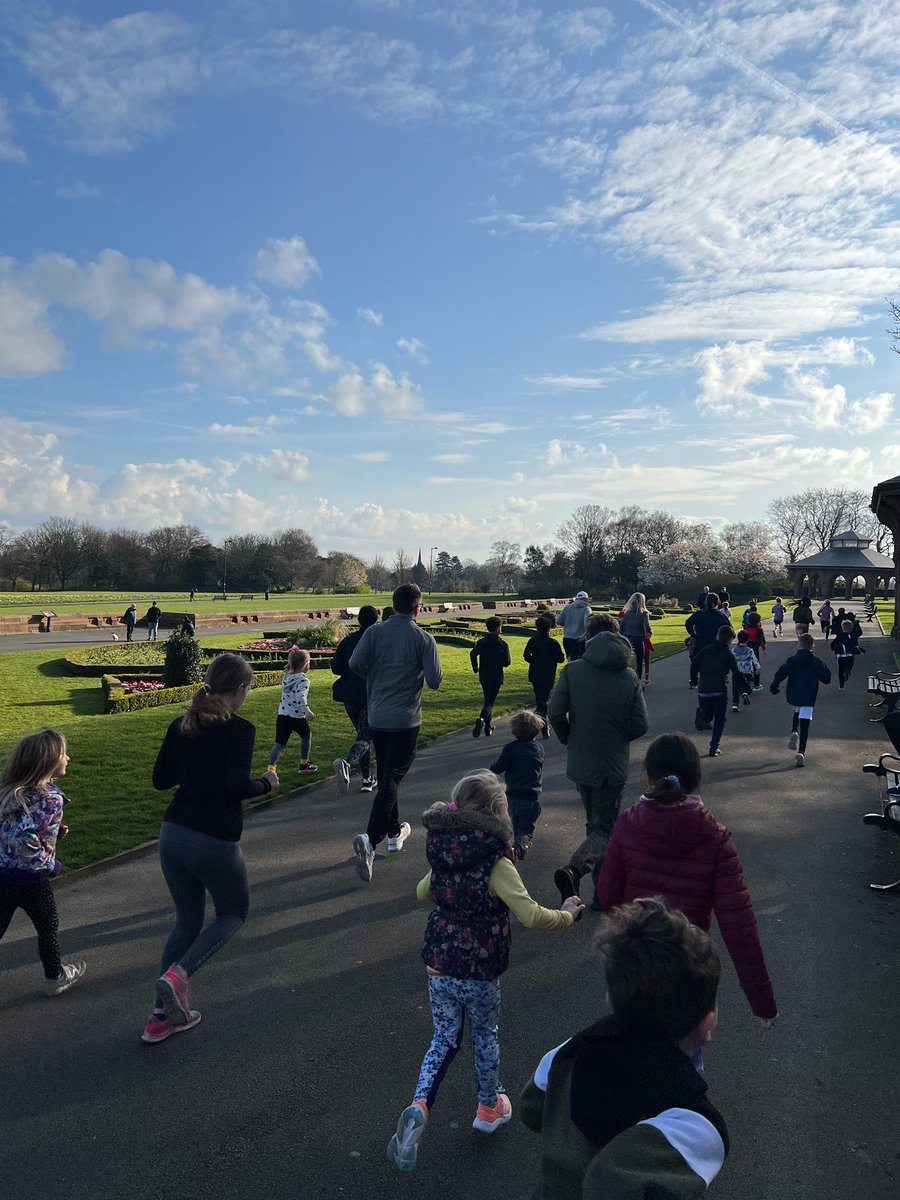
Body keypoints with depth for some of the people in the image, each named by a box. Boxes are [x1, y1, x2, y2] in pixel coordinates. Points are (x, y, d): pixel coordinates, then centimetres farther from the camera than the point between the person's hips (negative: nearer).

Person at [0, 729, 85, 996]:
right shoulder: (51, 798, -23)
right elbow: (24, 839, -31)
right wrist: (49, 864, -16)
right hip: (29, 879, -6)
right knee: (48, 927, 18)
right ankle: (56, 977, 37)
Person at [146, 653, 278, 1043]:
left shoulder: (181, 726, 5)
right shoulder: (240, 730, -14)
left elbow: (161, 779, 10)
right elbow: (237, 786, -24)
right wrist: (267, 783, -5)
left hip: (173, 835, 6)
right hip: (215, 843, -6)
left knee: (187, 920, 22)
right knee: (233, 913, 20)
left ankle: (162, 1016, 23)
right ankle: (178, 974, -1)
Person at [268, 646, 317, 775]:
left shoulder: (286, 677, 9)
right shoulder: (303, 679, -15)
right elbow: (300, 697, -28)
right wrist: (308, 712, -34)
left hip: (282, 715, 5)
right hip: (297, 716, -5)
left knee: (280, 743, 5)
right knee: (306, 736, 21)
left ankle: (271, 767, -10)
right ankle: (304, 764, 28)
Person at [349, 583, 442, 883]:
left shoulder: (374, 632, -2)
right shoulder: (423, 639, -10)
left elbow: (355, 663, -12)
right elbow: (435, 681, -12)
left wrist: (375, 675, 8)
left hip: (376, 717, 4)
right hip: (405, 720, -4)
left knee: (385, 775, 20)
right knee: (391, 779, -3)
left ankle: (394, 832, 34)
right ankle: (370, 839, -19)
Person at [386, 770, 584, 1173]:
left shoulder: (441, 856, -4)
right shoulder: (497, 864, -23)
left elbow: (423, 893, 14)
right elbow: (531, 916, -28)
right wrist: (566, 915, -10)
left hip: (439, 966, 4)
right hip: (480, 973, -4)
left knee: (444, 1040, 18)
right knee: (485, 1038, 20)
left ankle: (418, 1108, -1)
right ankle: (489, 1109, 41)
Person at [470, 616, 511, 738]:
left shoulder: (481, 642, -1)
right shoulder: (502, 644, -8)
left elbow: (473, 654, -16)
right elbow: (507, 663, -8)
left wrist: (475, 668, -2)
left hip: (483, 676, 4)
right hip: (496, 677, -4)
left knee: (488, 699, 18)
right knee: (490, 701, -1)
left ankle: (488, 727, 23)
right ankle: (482, 718, -29)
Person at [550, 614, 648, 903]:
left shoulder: (573, 670, -9)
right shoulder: (630, 677, -6)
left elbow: (556, 713, -13)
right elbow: (640, 726, -9)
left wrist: (569, 740, 6)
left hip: (579, 763, 2)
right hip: (613, 766, -1)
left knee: (595, 823, 21)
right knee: (604, 829, 6)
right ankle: (574, 870, -19)